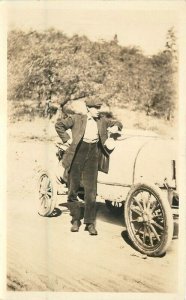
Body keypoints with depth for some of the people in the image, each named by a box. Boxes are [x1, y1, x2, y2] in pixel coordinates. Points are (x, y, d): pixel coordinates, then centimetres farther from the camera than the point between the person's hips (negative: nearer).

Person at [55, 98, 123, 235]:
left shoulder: (102, 120, 13)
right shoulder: (77, 119, 4)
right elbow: (59, 124, 8)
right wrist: (67, 139, 1)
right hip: (78, 154, -1)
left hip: (93, 155, 2)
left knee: (91, 190, -3)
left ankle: (90, 223, 6)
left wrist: (116, 126, 4)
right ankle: (76, 220, 20)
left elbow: (117, 123, 26)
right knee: (73, 189, 4)